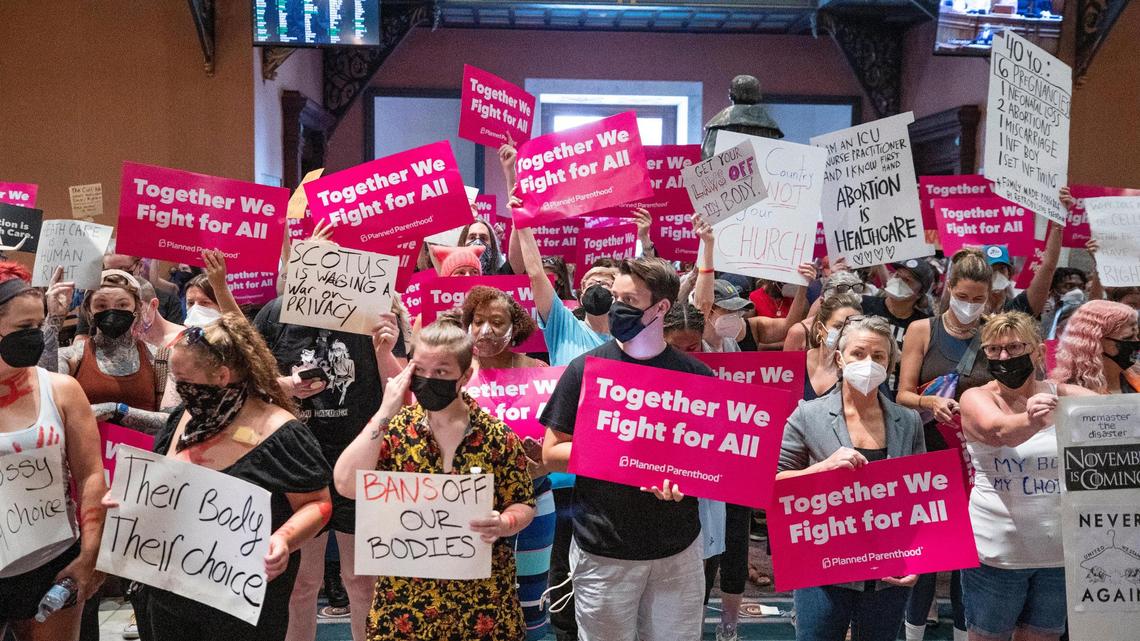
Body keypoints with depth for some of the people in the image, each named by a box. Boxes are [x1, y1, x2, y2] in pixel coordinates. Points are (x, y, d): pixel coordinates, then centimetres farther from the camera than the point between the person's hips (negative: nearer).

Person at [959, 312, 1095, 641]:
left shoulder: (1062, 396, 1)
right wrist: (1030, 421, -50)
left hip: (1059, 552, 2)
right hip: (996, 552, -2)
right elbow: (999, 431, -27)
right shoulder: (976, 398, -6)